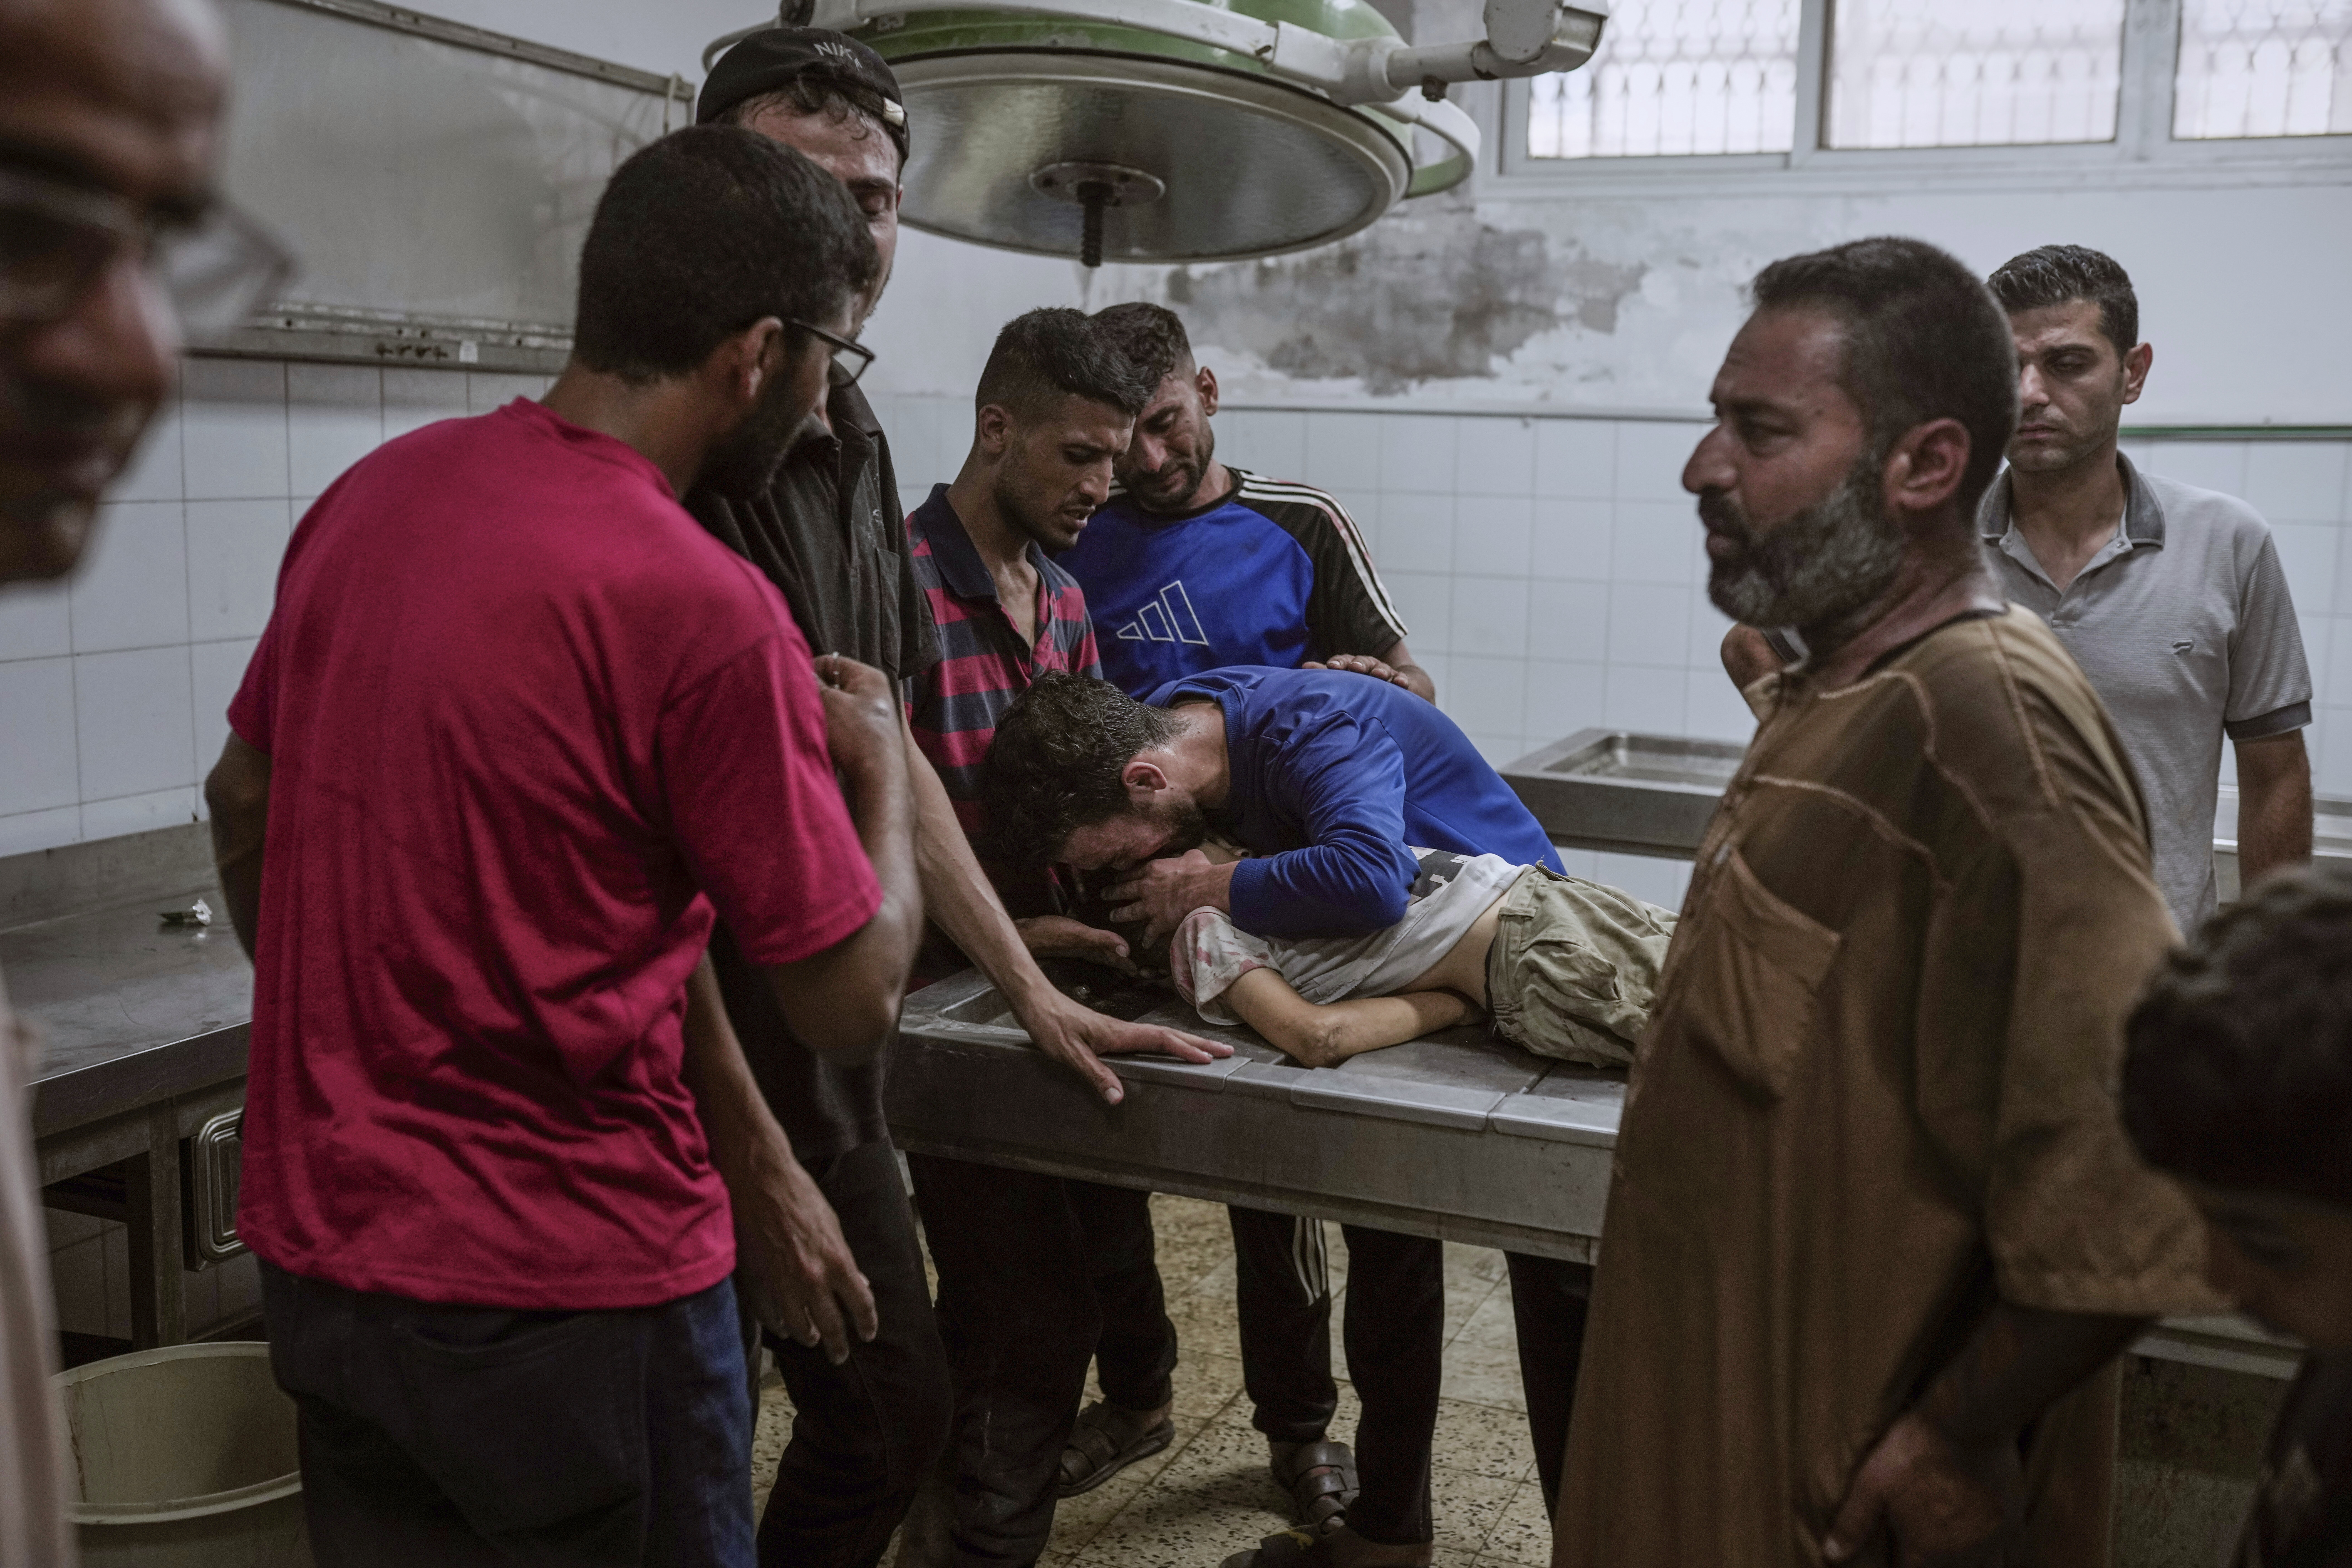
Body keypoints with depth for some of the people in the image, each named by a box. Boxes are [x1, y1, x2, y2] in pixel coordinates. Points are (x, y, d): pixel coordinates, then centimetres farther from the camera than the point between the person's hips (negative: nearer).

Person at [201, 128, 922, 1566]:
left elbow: (243, 801, 13)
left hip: (318, 1249, 7)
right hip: (562, 1294, -7)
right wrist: (877, 758, 0)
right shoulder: (702, 610, -23)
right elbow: (855, 1005, -16)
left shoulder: (375, 493, 0)